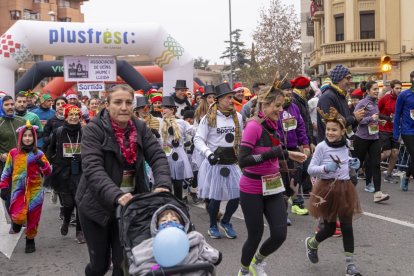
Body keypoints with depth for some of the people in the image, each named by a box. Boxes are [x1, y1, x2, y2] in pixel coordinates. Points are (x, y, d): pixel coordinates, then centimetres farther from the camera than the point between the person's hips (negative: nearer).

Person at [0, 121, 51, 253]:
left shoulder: (39, 154, 1)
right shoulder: (13, 153, 1)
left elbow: (48, 172, -1)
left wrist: (42, 164, -20)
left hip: (35, 190, 1)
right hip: (19, 189, -1)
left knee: (33, 218, 5)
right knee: (19, 217, -17)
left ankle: (30, 240, 28)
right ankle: (16, 224, 20)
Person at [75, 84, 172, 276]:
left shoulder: (140, 128, -1)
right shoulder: (93, 130, -14)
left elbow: (158, 156, -10)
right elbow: (93, 168, -26)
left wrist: (163, 185, -31)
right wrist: (116, 195, -41)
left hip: (130, 205, 3)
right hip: (97, 205, -3)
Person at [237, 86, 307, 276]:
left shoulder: (271, 125, 6)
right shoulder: (253, 126, -19)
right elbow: (242, 161, -26)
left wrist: (288, 154, 13)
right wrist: (269, 154, -30)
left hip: (273, 188, 7)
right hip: (252, 190, -7)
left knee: (280, 234, 3)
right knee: (255, 235, 6)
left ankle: (258, 260, 34)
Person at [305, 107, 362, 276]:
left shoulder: (345, 146, 3)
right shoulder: (321, 147, -12)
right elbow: (310, 170, -11)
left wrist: (352, 164, 2)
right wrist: (325, 168, -28)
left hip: (344, 188, 4)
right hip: (327, 189, -4)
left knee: (347, 227, 3)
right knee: (330, 228, 5)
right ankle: (311, 243, 36)